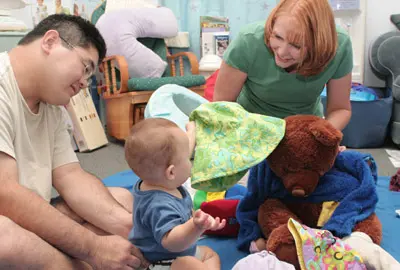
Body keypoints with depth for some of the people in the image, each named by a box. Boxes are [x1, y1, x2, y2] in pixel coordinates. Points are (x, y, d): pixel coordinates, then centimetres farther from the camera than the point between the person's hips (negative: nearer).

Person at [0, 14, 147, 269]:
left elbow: (70, 176, 2)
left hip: (29, 223, 8)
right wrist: (93, 248, -23)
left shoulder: (52, 108, 7)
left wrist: (127, 225, -13)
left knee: (123, 198, 6)